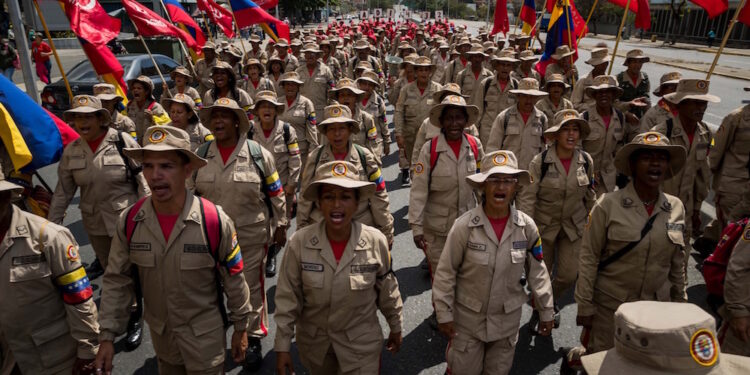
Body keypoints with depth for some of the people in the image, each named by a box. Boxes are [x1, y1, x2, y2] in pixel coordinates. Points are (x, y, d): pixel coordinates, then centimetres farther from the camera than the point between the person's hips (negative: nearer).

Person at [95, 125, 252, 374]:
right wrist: (107, 336, -4)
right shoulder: (129, 221, -13)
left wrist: (241, 327, -3)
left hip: (205, 337, -3)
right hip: (160, 335, 4)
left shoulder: (215, 221, -23)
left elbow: (233, 279, -12)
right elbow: (117, 280, -2)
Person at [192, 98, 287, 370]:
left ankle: (253, 339, 27)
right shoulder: (201, 155, 0)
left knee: (251, 286, 9)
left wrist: (281, 225, 1)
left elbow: (276, 192, -2)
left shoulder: (258, 153, -8)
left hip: (252, 235, -3)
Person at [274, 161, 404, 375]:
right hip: (313, 341, 1)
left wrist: (396, 327, 9)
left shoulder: (376, 242, -17)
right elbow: (287, 298, -9)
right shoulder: (299, 243, -18)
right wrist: (282, 346, -5)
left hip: (361, 343, -1)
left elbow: (387, 290, -3)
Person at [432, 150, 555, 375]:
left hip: (508, 319, 3)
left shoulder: (527, 226, -10)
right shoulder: (464, 226, -19)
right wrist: (444, 314, -7)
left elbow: (537, 271, 1)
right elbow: (445, 272, -11)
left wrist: (546, 312, 6)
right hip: (468, 318, -3)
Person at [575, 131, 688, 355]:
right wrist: (584, 306, -10)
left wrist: (680, 302, 13)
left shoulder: (676, 208, -1)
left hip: (657, 306, 4)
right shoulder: (608, 205, -14)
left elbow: (677, 261, 9)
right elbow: (588, 257, -11)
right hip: (609, 305, -4)